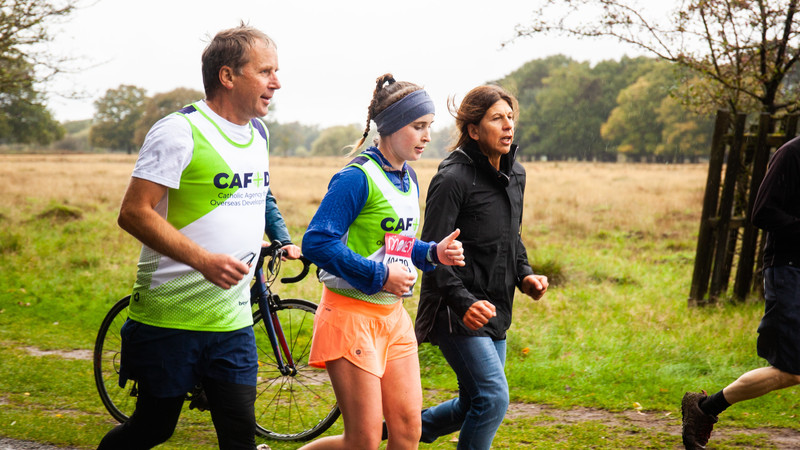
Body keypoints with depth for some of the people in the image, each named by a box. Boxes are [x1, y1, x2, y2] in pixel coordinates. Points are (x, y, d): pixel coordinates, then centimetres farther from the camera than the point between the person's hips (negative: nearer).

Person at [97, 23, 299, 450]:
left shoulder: (258, 133, 11)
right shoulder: (180, 131, -14)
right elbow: (134, 212, -19)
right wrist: (203, 260, -27)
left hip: (233, 320, 6)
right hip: (171, 318, -6)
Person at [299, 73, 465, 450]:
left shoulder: (408, 179, 11)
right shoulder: (358, 178, -15)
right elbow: (317, 242, -22)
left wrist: (434, 253, 3)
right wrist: (380, 275, -20)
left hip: (393, 317, 8)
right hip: (351, 314, -8)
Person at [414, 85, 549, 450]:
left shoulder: (515, 174, 10)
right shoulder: (453, 178, -15)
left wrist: (524, 275, 5)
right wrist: (462, 301, -29)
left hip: (494, 311, 8)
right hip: (456, 312, -8)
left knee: (474, 406, 14)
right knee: (493, 398, -16)